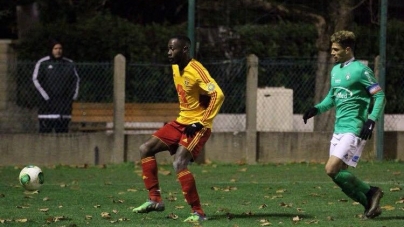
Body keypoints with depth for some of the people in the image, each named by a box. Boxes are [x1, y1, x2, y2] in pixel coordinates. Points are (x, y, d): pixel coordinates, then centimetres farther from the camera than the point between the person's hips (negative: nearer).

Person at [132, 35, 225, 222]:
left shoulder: (196, 70, -20)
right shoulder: (175, 67, 7)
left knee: (179, 164, -24)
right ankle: (155, 200, 6)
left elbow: (218, 95, -26)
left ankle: (198, 212, -17)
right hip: (181, 122, 9)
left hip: (197, 126, -9)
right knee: (145, 149, 4)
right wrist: (185, 117, 14)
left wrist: (200, 123, -24)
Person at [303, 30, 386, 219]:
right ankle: (370, 204, 16)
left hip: (354, 130, -9)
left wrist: (372, 120, -22)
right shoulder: (335, 70, 14)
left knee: (332, 169, -16)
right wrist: (317, 109, 10)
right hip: (339, 129, 9)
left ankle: (370, 193, -2)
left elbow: (380, 96, -11)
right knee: (338, 173, 5)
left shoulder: (360, 70, -11)